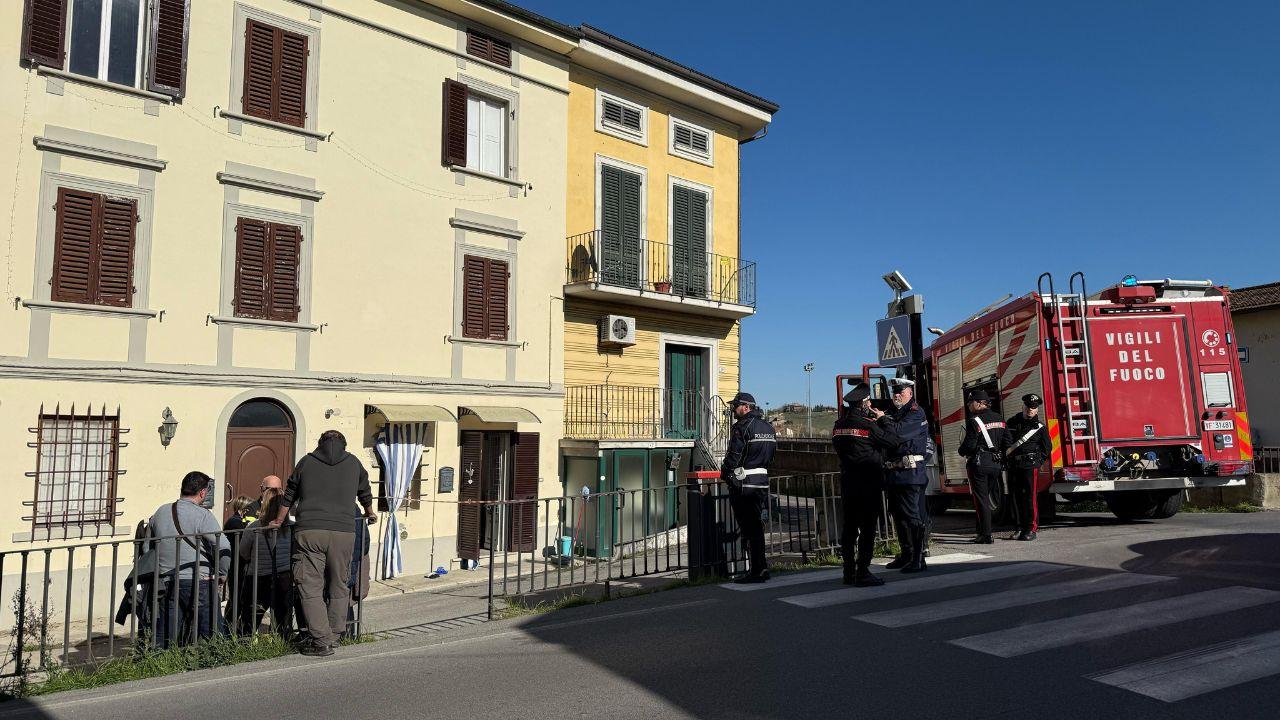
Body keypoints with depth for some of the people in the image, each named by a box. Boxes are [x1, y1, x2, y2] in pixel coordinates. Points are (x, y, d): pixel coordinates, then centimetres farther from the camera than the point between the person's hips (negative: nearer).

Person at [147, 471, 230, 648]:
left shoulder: (160, 512, 8)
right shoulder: (203, 515, -11)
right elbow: (224, 547, -18)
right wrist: (222, 574, -3)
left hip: (166, 582, 6)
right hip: (197, 581, -6)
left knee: (164, 636, 11)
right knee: (212, 636, 3)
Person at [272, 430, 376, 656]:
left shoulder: (306, 462, 13)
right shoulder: (353, 463, 15)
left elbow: (288, 497, 22)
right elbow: (365, 493, 29)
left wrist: (278, 522, 37)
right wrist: (370, 513, 48)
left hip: (309, 531, -1)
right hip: (343, 533, 1)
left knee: (310, 588, 1)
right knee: (338, 587, 12)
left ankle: (321, 640, -6)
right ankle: (333, 637, 16)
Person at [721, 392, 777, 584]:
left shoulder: (742, 427, -13)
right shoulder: (768, 427, 13)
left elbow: (733, 456, -15)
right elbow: (771, 455, 16)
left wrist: (724, 474, -2)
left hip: (743, 484, -8)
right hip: (762, 481, 8)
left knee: (748, 528, -2)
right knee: (757, 525, 15)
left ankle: (757, 570, 1)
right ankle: (761, 568, 20)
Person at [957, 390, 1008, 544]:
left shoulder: (974, 421, -14)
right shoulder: (999, 419, 10)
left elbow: (969, 444, -16)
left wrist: (961, 451, 4)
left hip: (979, 463, -7)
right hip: (996, 463, 7)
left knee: (981, 499, -1)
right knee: (991, 497, 16)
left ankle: (986, 535, -1)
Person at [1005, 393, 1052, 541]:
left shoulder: (1039, 427, 2)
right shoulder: (1012, 422, 12)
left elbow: (1047, 448, 9)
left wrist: (1038, 461, 0)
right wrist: (1005, 459, 5)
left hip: (1030, 466, -4)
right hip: (1013, 466, 4)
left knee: (1029, 497, -6)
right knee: (1016, 497, 7)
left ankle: (1031, 529, -2)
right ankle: (1022, 526, 16)